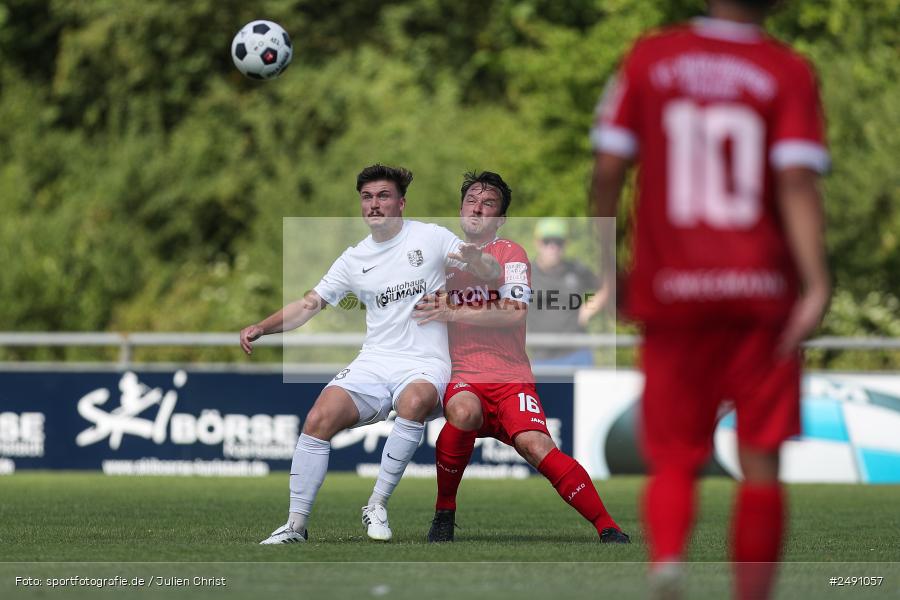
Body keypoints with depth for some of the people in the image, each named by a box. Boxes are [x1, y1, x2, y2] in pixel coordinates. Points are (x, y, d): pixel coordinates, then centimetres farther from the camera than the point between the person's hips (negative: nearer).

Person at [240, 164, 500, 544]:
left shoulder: (431, 238, 3)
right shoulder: (354, 259, 13)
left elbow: (491, 275, 3)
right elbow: (308, 305, 14)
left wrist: (475, 260, -21)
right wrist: (262, 328, -1)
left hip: (425, 365, -3)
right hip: (374, 363, 3)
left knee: (414, 400, -38)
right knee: (319, 418, -20)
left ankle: (378, 506, -25)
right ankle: (296, 525, -12)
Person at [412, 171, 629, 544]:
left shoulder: (510, 254, 6)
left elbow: (514, 314, -9)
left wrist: (452, 313, -14)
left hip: (510, 377, -2)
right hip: (462, 377, 2)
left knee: (534, 445, -26)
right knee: (463, 412, -34)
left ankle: (608, 529, -21)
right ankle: (444, 512, -17)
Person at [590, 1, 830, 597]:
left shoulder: (649, 59, 4)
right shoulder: (790, 73, -1)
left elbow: (608, 169, 0)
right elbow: (797, 183, -13)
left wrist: (609, 266, 12)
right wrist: (817, 285, -19)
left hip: (672, 296, 1)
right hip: (763, 293, -1)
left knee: (674, 458, 6)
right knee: (761, 459, 7)